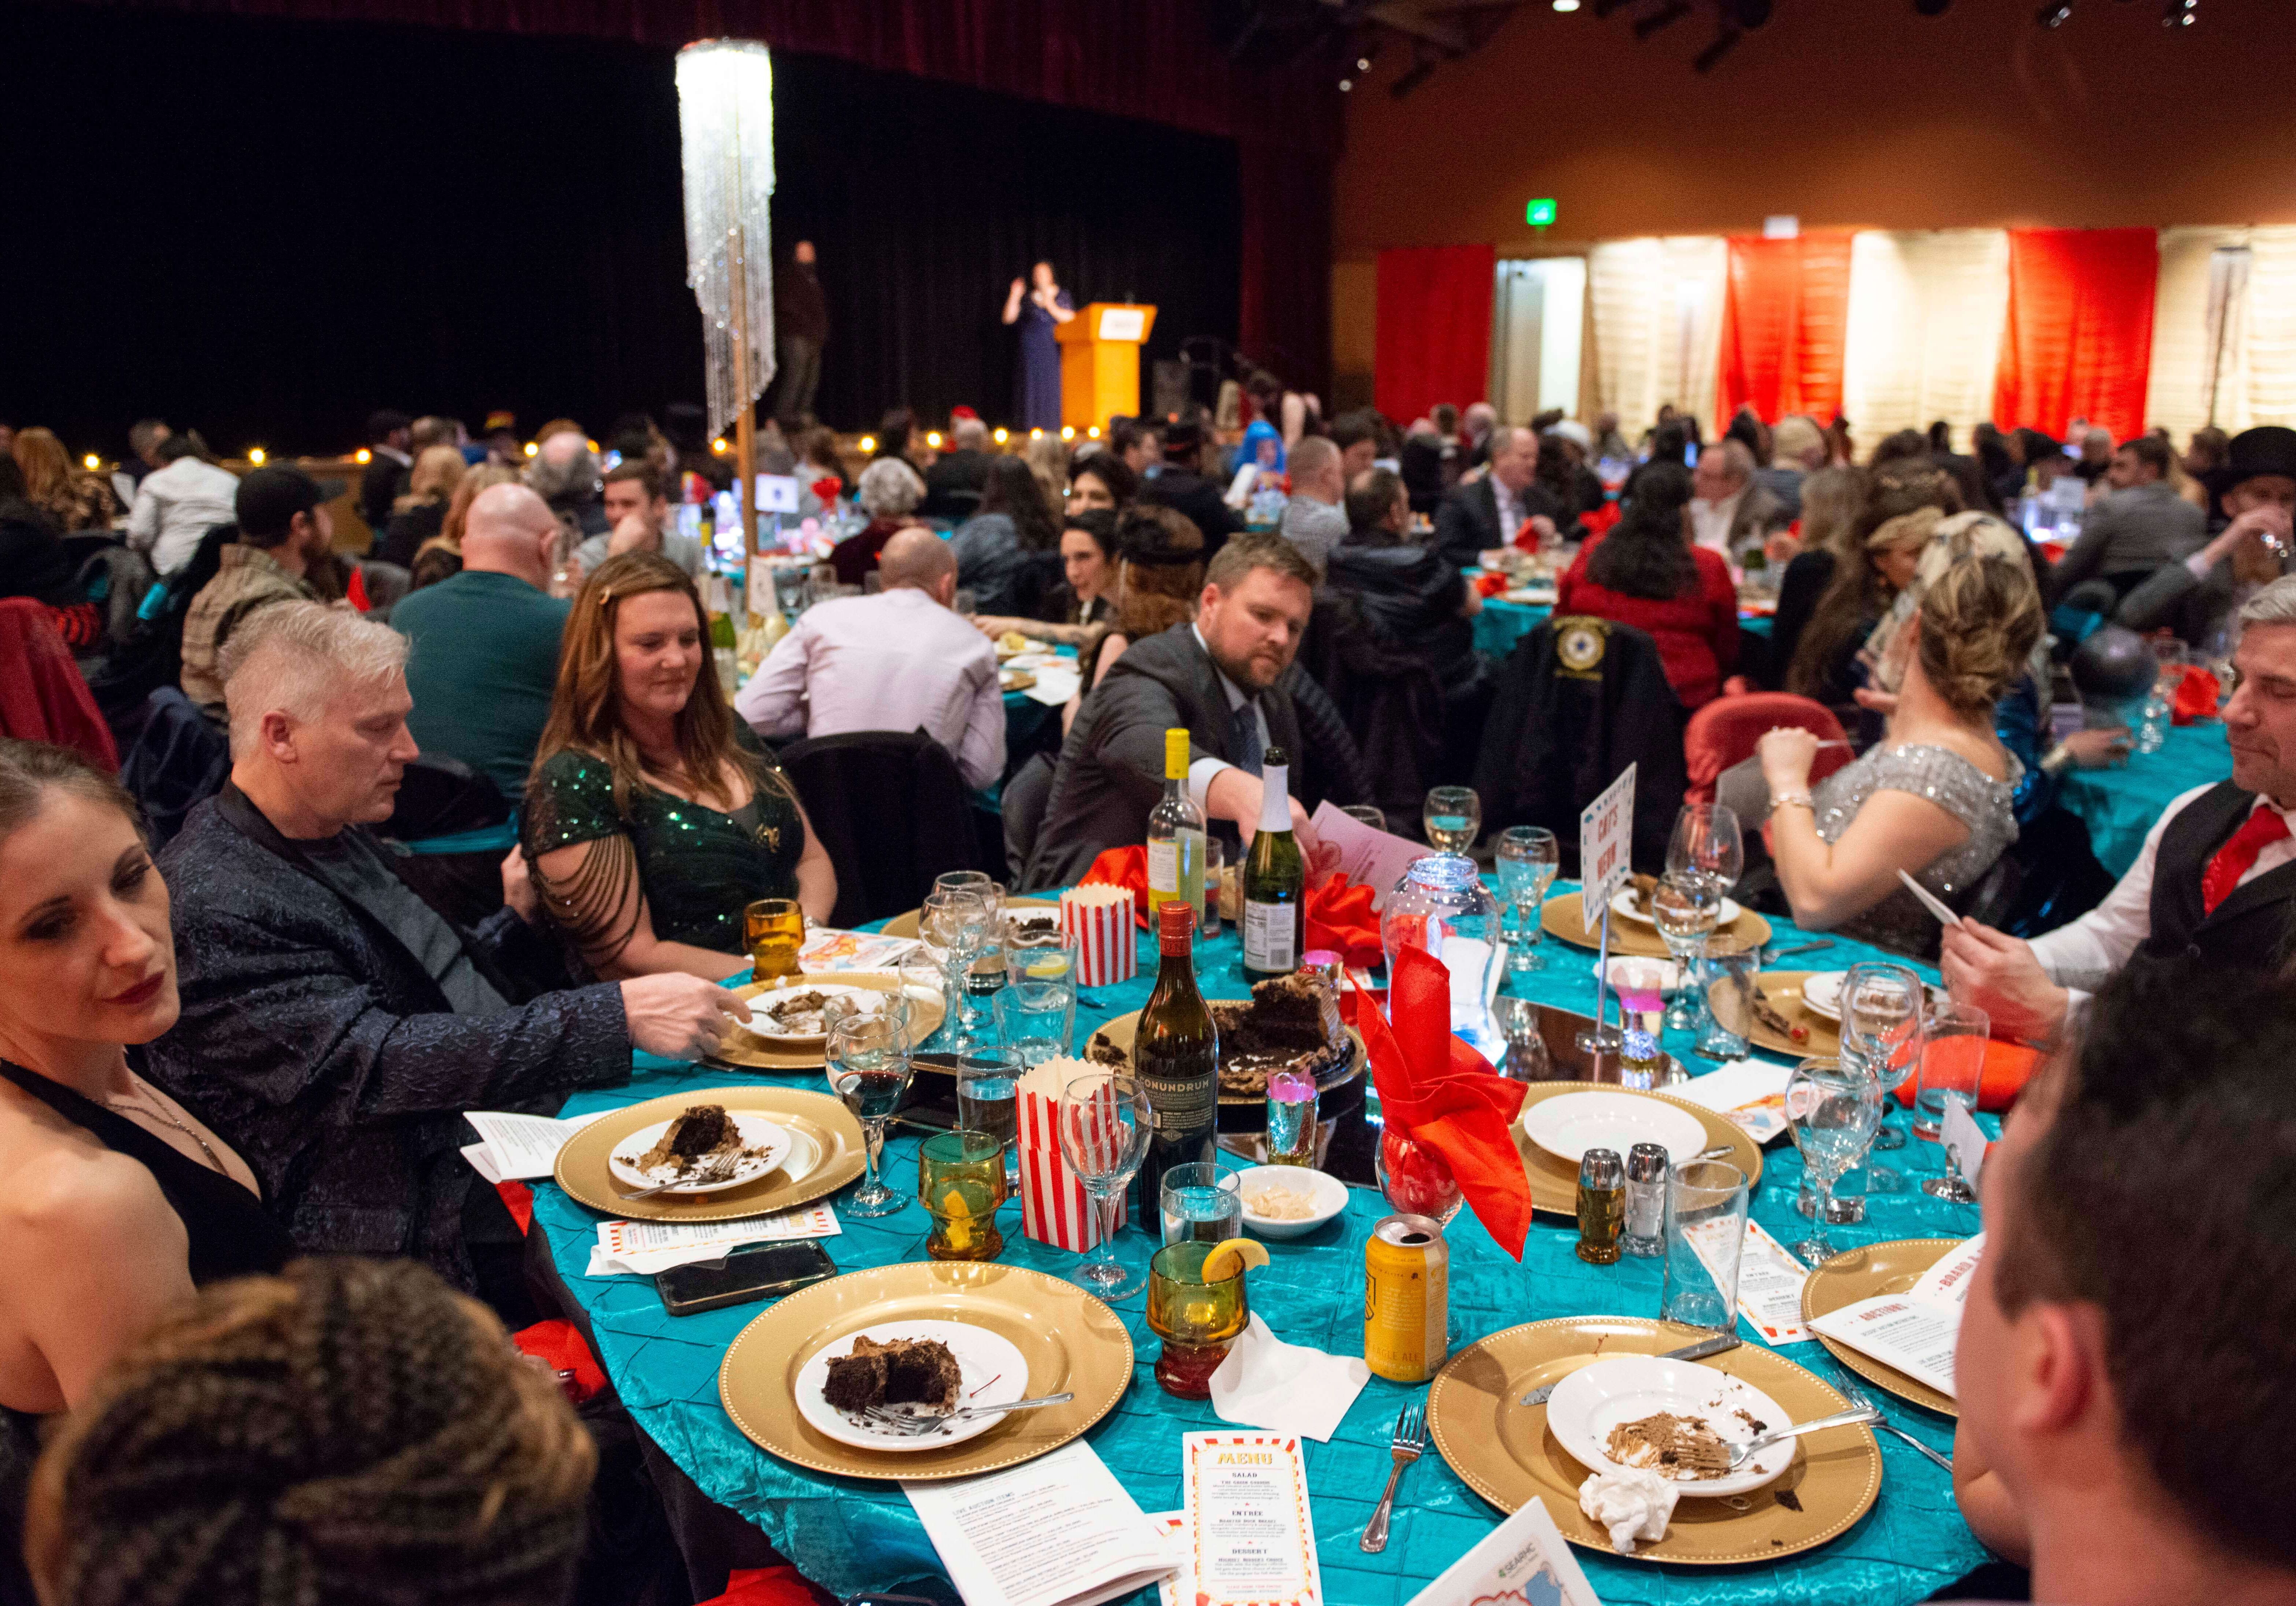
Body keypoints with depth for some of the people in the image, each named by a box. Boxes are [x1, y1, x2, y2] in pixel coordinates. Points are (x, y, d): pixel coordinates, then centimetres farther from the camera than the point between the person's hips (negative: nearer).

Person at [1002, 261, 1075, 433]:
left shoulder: (1061, 296, 11)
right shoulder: (1027, 298, 14)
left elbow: (1070, 318, -2)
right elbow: (1009, 318, 9)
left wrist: (1049, 305, -9)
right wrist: (1014, 296, 1)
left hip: (1053, 350, -1)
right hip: (1031, 351, 2)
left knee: (1051, 386, -7)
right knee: (1032, 387, -5)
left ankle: (1052, 428, -4)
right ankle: (1033, 427, -4)